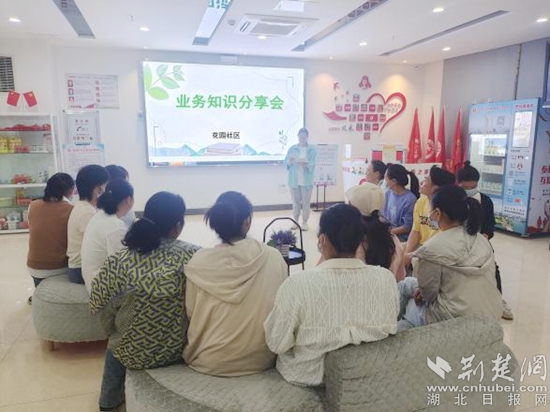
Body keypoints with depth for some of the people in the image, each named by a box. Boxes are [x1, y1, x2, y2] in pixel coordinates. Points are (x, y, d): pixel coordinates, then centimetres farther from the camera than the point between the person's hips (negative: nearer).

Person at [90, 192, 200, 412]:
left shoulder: (120, 261, -22)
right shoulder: (193, 256, -21)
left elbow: (97, 305, -10)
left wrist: (117, 328, 10)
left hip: (133, 352, -1)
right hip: (179, 348, 1)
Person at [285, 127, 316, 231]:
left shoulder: (312, 149, 0)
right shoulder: (292, 148, 5)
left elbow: (312, 165, -7)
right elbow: (286, 163, 2)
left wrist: (306, 163, -27)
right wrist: (290, 160, -19)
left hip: (307, 181, -2)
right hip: (294, 180, 2)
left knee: (306, 202, 3)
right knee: (295, 202, 9)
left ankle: (305, 222, 12)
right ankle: (295, 221, 18)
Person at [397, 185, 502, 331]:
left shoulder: (432, 248, -21)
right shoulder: (482, 240, 2)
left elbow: (428, 294, -11)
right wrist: (424, 290, 9)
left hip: (457, 320, -7)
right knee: (409, 284, 21)